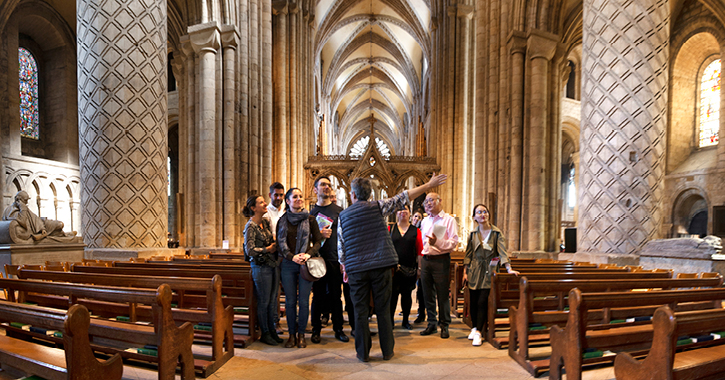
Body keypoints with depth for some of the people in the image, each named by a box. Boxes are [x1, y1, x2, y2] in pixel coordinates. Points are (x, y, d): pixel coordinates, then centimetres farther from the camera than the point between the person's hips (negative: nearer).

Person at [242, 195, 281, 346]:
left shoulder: (265, 222, 10)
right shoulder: (251, 227, -12)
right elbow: (249, 250, -17)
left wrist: (275, 247, 5)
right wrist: (268, 249, -9)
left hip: (273, 265, 7)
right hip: (261, 267, -7)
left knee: (272, 301, 14)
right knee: (263, 302, 4)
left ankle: (272, 330, 26)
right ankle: (265, 333, 19)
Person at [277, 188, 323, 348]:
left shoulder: (310, 219, 4)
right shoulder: (282, 221, 7)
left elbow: (318, 241, 3)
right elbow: (280, 244, 4)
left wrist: (308, 254, -14)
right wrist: (292, 257, -12)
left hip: (306, 264, -1)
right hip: (288, 264, 1)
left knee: (304, 301, 2)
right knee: (290, 301, 5)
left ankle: (301, 334, 17)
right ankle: (292, 334, 18)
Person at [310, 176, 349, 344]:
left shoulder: (339, 210, 6)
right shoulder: (311, 212, 8)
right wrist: (319, 234, -12)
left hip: (335, 259, 0)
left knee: (336, 296, 6)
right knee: (318, 295, 5)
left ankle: (338, 329, 19)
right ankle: (316, 330, 19)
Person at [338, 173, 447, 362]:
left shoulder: (343, 216, 4)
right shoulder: (378, 207, -2)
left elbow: (341, 247, 7)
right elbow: (404, 197, -2)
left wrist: (345, 270, 18)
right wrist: (429, 185, 3)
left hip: (356, 269, 1)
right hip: (381, 266, -1)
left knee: (360, 311, 9)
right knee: (383, 310, 9)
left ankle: (363, 352, 18)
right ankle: (387, 351, 20)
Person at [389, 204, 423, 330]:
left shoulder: (415, 231, 4)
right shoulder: (390, 229, 4)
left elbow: (420, 251, 3)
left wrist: (419, 268, -2)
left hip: (410, 269, 1)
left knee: (407, 295, 10)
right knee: (392, 294, 1)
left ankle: (405, 321, 24)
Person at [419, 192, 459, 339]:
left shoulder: (449, 220, -3)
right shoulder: (425, 221, 16)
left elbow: (454, 242, -12)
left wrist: (437, 242, -26)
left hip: (440, 261, -6)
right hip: (425, 260, 6)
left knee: (443, 295, 1)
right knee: (428, 294, 10)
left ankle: (444, 325, 14)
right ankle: (431, 323, 22)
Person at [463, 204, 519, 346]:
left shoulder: (496, 233, -2)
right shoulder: (473, 234, 6)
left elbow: (502, 252, -8)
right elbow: (468, 254, 10)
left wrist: (509, 268, -19)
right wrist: (465, 272, 7)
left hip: (489, 270, -2)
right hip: (474, 270, 3)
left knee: (482, 301, -8)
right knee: (473, 301, 5)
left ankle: (479, 332, -1)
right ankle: (474, 327, 23)